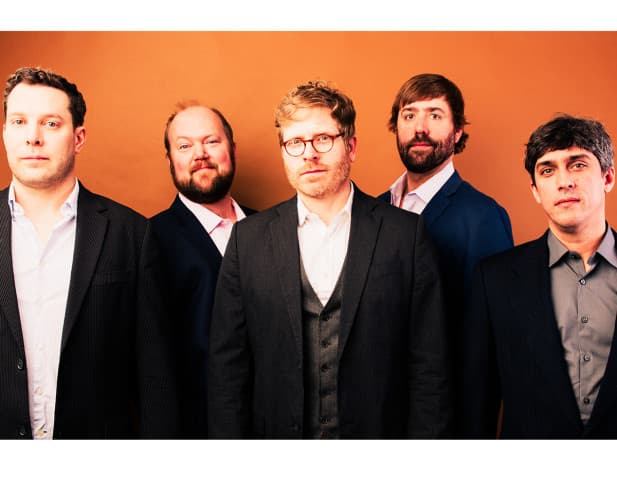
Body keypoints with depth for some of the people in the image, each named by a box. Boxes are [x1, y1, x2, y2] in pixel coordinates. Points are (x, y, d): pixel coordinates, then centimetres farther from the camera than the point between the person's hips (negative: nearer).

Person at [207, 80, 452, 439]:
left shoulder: (406, 234, -6)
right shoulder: (248, 238, -2)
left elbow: (429, 365, -6)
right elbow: (227, 366, -1)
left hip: (378, 430, -1)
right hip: (277, 432, 1)